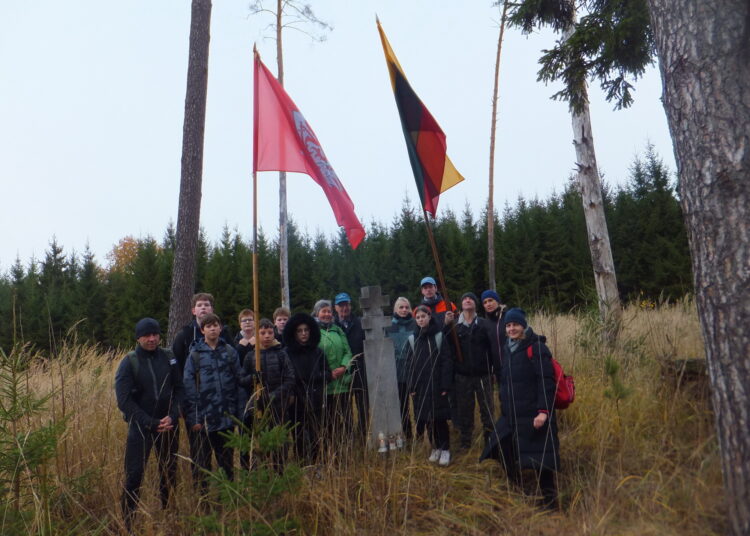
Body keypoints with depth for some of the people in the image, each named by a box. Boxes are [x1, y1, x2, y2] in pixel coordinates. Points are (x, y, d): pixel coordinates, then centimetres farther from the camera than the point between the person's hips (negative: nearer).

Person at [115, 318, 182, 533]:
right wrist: (150, 423, -16)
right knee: (134, 474, -6)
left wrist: (172, 416, -13)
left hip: (168, 425, 3)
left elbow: (179, 389, 2)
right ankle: (128, 522, 10)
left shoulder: (169, 358, 0)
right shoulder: (129, 363, -7)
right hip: (141, 426, -3)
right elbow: (124, 400, -11)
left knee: (169, 472, 10)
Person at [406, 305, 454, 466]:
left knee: (439, 418, -1)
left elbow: (447, 362, -5)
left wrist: (446, 385, -11)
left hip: (437, 385, -3)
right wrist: (411, 386, 0)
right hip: (420, 386, 3)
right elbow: (409, 364, 7)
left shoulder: (439, 336, -2)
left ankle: (445, 449, 11)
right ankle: (435, 447, 20)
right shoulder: (413, 338, 7)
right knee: (426, 418, 7)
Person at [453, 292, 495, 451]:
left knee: (487, 409, 8)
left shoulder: (484, 324, -2)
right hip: (462, 376, 1)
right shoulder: (454, 325, 1)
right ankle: (465, 444, 26)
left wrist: (493, 369, -9)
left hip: (483, 375, -1)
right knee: (464, 410, 11)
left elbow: (492, 347, -4)